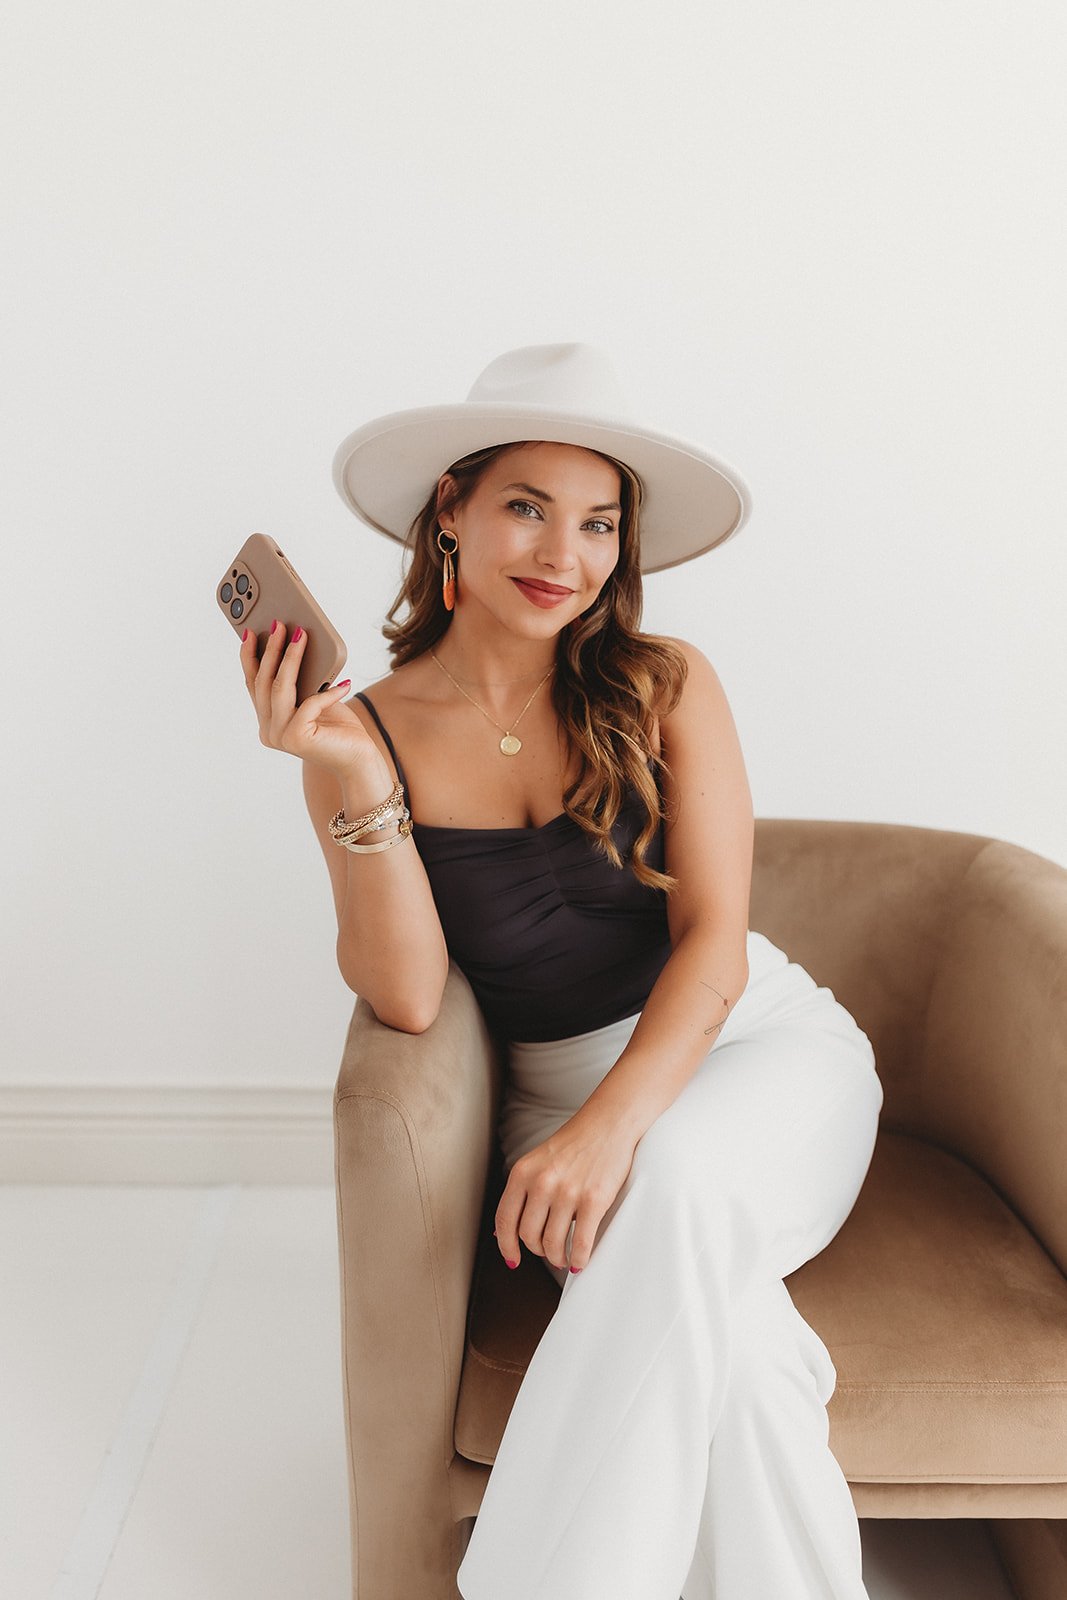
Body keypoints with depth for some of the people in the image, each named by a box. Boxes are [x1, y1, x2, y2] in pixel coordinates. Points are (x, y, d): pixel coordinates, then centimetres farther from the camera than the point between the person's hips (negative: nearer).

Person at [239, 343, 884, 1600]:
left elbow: (713, 942, -11)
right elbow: (406, 999, -12)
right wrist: (360, 790, -25)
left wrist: (613, 1124, -28)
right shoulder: (368, 729, -5)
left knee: (676, 1183, -34)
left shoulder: (667, 686, -6)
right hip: (562, 1093, 0)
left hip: (762, 1048, 0)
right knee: (715, 1335, -31)